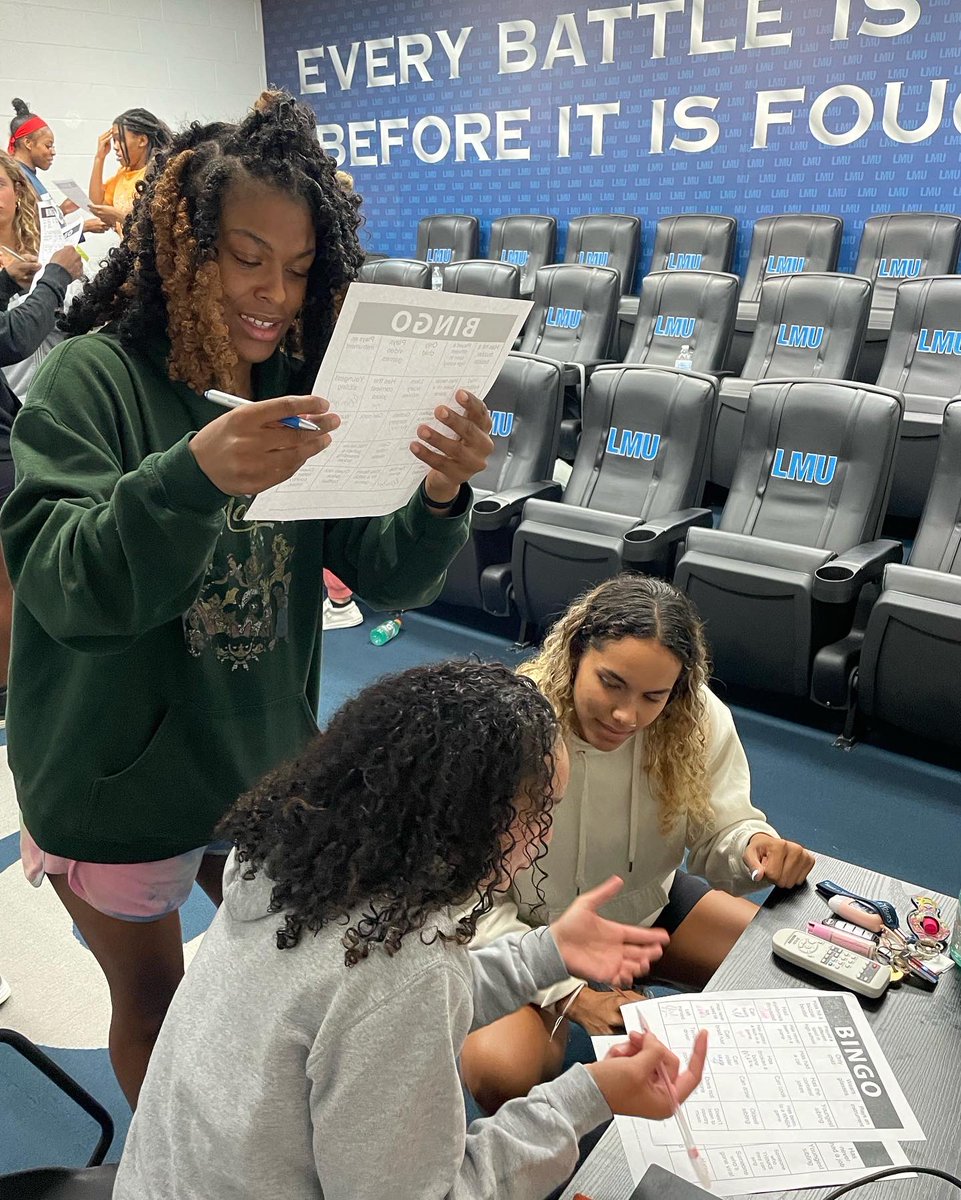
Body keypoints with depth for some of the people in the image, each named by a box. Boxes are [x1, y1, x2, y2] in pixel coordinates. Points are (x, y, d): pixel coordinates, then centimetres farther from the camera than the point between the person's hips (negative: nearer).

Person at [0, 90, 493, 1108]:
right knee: (154, 1004, 19)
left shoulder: (302, 390, -6)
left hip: (267, 768, 4)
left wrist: (441, 498, -32)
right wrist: (192, 478, -45)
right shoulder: (91, 381, -17)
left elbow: (384, 578, -11)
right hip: (118, 792, -3)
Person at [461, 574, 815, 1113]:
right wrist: (569, 992, -31)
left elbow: (717, 831, -8)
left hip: (647, 905, 4)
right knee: (500, 1073, -30)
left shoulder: (700, 721, -19)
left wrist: (756, 844, -33)